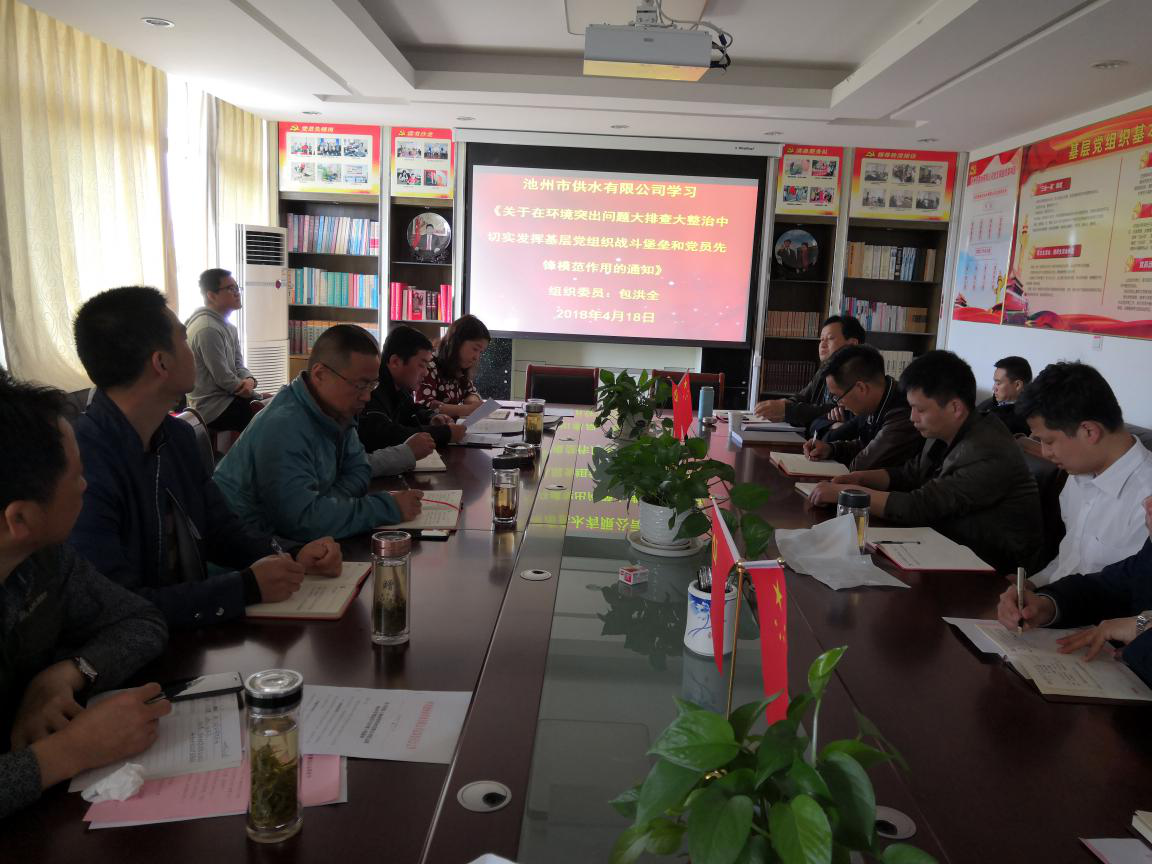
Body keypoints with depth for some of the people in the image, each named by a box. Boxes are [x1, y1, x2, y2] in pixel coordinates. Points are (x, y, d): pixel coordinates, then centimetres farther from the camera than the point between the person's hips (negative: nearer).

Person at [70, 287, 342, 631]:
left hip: (192, 631, 7)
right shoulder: (82, 461, -23)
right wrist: (247, 587, -21)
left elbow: (221, 533, 12)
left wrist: (293, 557, -6)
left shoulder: (178, 435, 3)